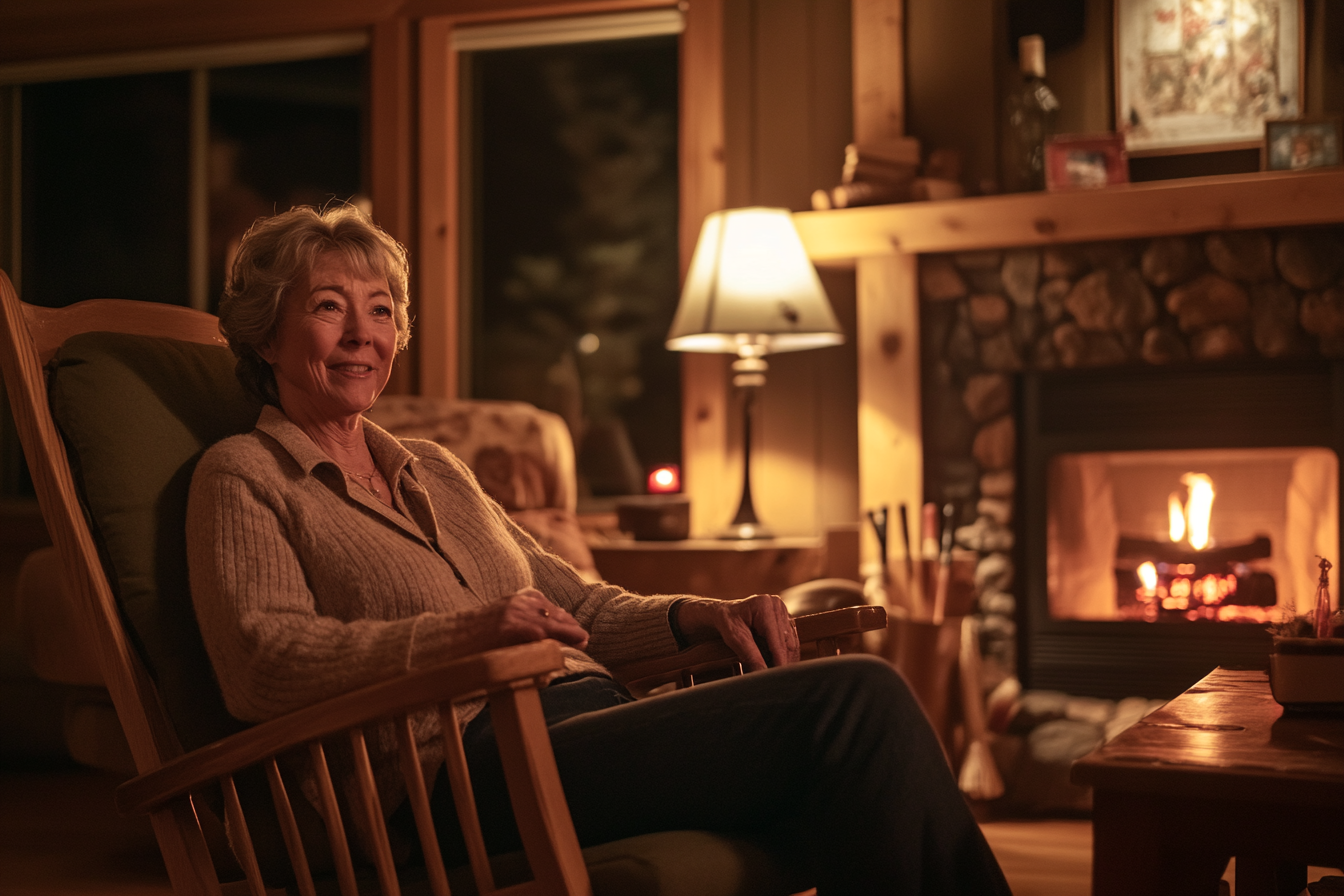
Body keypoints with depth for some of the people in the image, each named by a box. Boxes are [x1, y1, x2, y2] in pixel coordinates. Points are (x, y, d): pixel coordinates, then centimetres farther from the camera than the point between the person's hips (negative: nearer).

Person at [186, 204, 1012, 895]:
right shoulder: (244, 478, 8)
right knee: (857, 698, -22)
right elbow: (261, 661, -10)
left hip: (590, 721, 7)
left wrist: (701, 615, 7)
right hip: (474, 768, -7)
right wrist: (461, 633, -24)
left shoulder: (434, 469, 29)